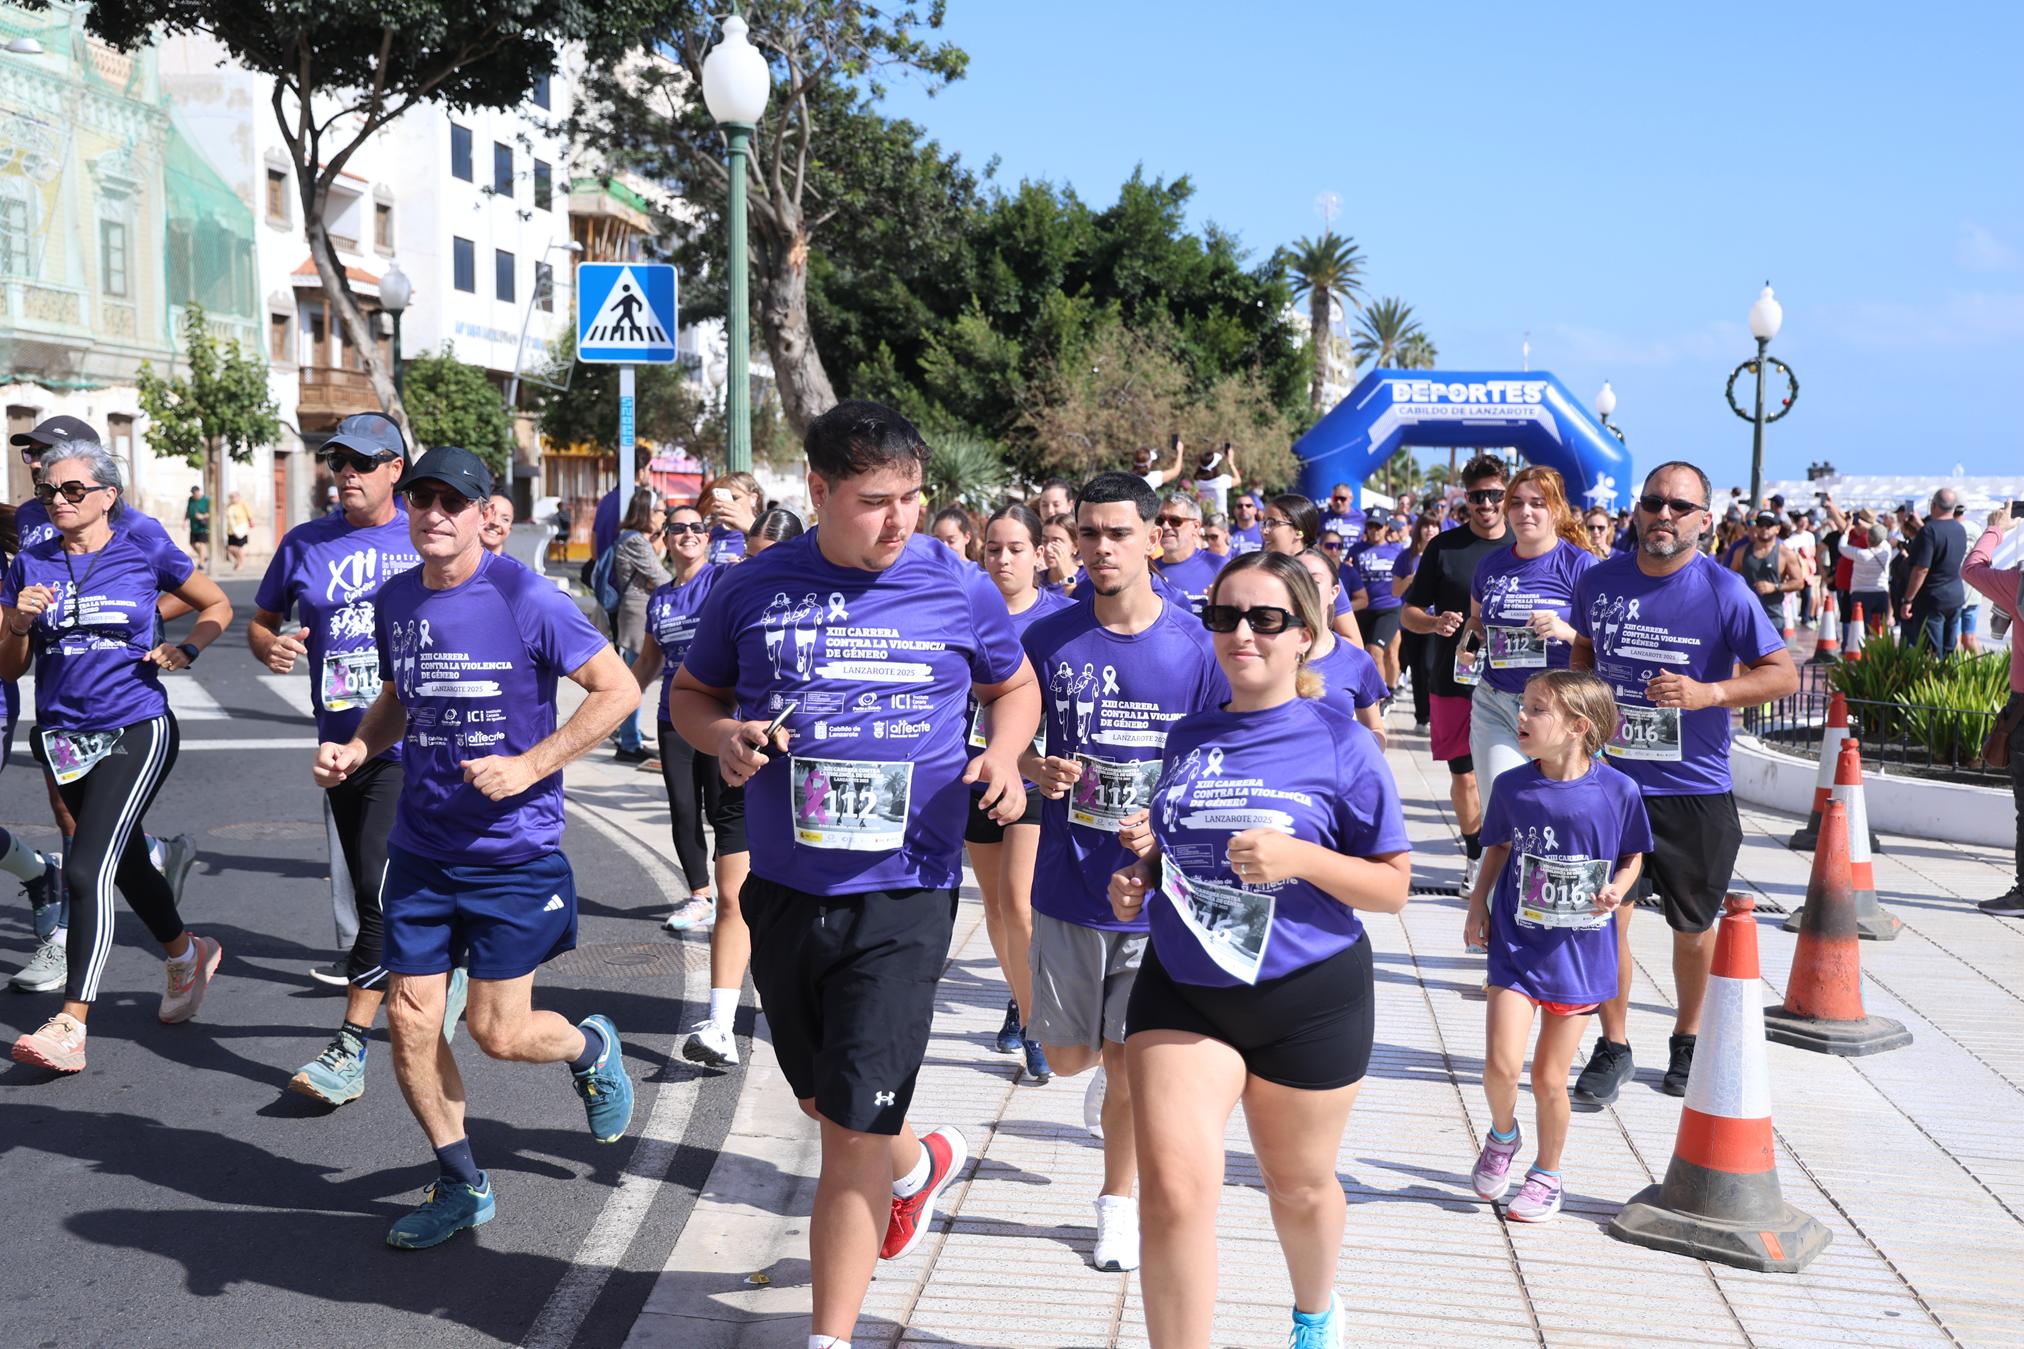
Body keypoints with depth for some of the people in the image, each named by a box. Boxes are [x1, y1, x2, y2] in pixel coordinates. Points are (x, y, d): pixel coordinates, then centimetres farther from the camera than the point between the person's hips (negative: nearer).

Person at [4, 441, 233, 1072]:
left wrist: (186, 649, -7)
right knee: (125, 862, 20)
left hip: (136, 731, -5)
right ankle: (188, 954, 46)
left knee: (87, 870, -16)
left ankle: (70, 1028, -15)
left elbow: (218, 605, 10)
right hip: (63, 733, 5)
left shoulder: (144, 554, -4)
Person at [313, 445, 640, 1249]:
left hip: (514, 851, -5)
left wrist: (530, 767, -19)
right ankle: (461, 1185, 25)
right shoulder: (395, 602, 5)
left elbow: (618, 689, -13)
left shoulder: (525, 601, -14)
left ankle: (592, 1047, 34)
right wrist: (357, 748, 2)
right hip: (421, 846, 6)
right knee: (409, 1021, 5)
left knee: (499, 1032, -1)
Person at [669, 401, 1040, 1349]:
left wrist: (1003, 758, -7)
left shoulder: (960, 592, -3)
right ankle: (920, 1163, 54)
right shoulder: (754, 590, -1)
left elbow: (1015, 686, 14)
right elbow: (690, 693, 12)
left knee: (853, 1127, -5)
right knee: (821, 1097, 21)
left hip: (904, 890, -3)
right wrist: (722, 737, -10)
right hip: (784, 884, 3)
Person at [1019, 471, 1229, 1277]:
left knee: (1128, 1058, 4)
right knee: (1070, 1056, 12)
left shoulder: (1196, 648, -6)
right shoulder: (1048, 641, -2)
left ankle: (1118, 1201, 27)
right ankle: (1107, 1065, 49)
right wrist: (1037, 770, -14)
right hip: (1068, 883, 2)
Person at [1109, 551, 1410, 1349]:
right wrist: (1141, 878, -2)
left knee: (1299, 1186, 18)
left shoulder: (1339, 744, -8)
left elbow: (1393, 887, -7)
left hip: (1309, 997, -2)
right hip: (1181, 990, 2)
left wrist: (1299, 858, -22)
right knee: (1173, 1189, -12)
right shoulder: (1186, 738, 4)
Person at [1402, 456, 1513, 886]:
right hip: (1455, 680, 0)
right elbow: (1408, 614, 6)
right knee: (1463, 774, 7)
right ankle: (1475, 854, 25)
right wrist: (1436, 623, -15)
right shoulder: (1444, 547, 2)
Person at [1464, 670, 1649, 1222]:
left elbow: (1632, 855, 5)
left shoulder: (1618, 790, -11)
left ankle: (1547, 1174, 32)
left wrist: (1617, 890, -14)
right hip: (1517, 946, 1)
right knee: (1501, 1066, -11)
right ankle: (1502, 1135, 23)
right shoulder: (1511, 786, -6)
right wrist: (1477, 906, 4)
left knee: (1550, 1079, 6)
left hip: (1580, 953, -1)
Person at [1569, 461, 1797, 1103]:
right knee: (1608, 913, -1)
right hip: (1612, 779, 2)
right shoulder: (1598, 581, 1)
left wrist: (1709, 693, -20)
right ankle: (1613, 1048, 15)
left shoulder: (1725, 591, -9)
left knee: (1693, 926, 12)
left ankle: (1687, 1042, 32)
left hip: (1695, 790, -2)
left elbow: (1783, 673, -6)